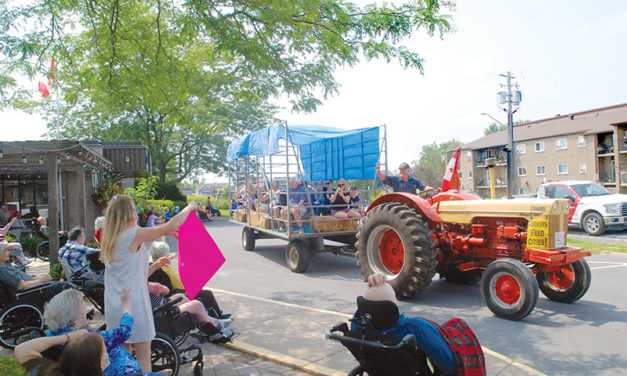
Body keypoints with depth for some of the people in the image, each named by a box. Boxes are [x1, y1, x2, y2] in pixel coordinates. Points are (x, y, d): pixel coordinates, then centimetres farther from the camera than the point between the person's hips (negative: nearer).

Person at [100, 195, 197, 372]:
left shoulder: (110, 240, 12)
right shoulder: (134, 235, -12)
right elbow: (171, 226, -13)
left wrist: (155, 265, 14)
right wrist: (190, 207, 1)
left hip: (113, 306, 8)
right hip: (133, 304, -8)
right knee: (143, 361, 0)